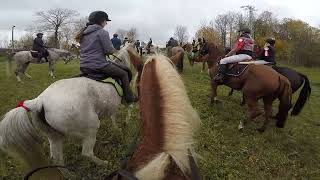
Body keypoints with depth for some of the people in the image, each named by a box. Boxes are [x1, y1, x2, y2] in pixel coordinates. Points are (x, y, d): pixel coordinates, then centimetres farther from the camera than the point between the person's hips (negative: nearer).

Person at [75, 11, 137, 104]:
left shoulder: (83, 33, 13)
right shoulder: (102, 32, -10)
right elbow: (109, 50, -15)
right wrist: (114, 50, 7)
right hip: (98, 66, -8)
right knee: (124, 74, 9)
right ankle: (129, 98, 13)